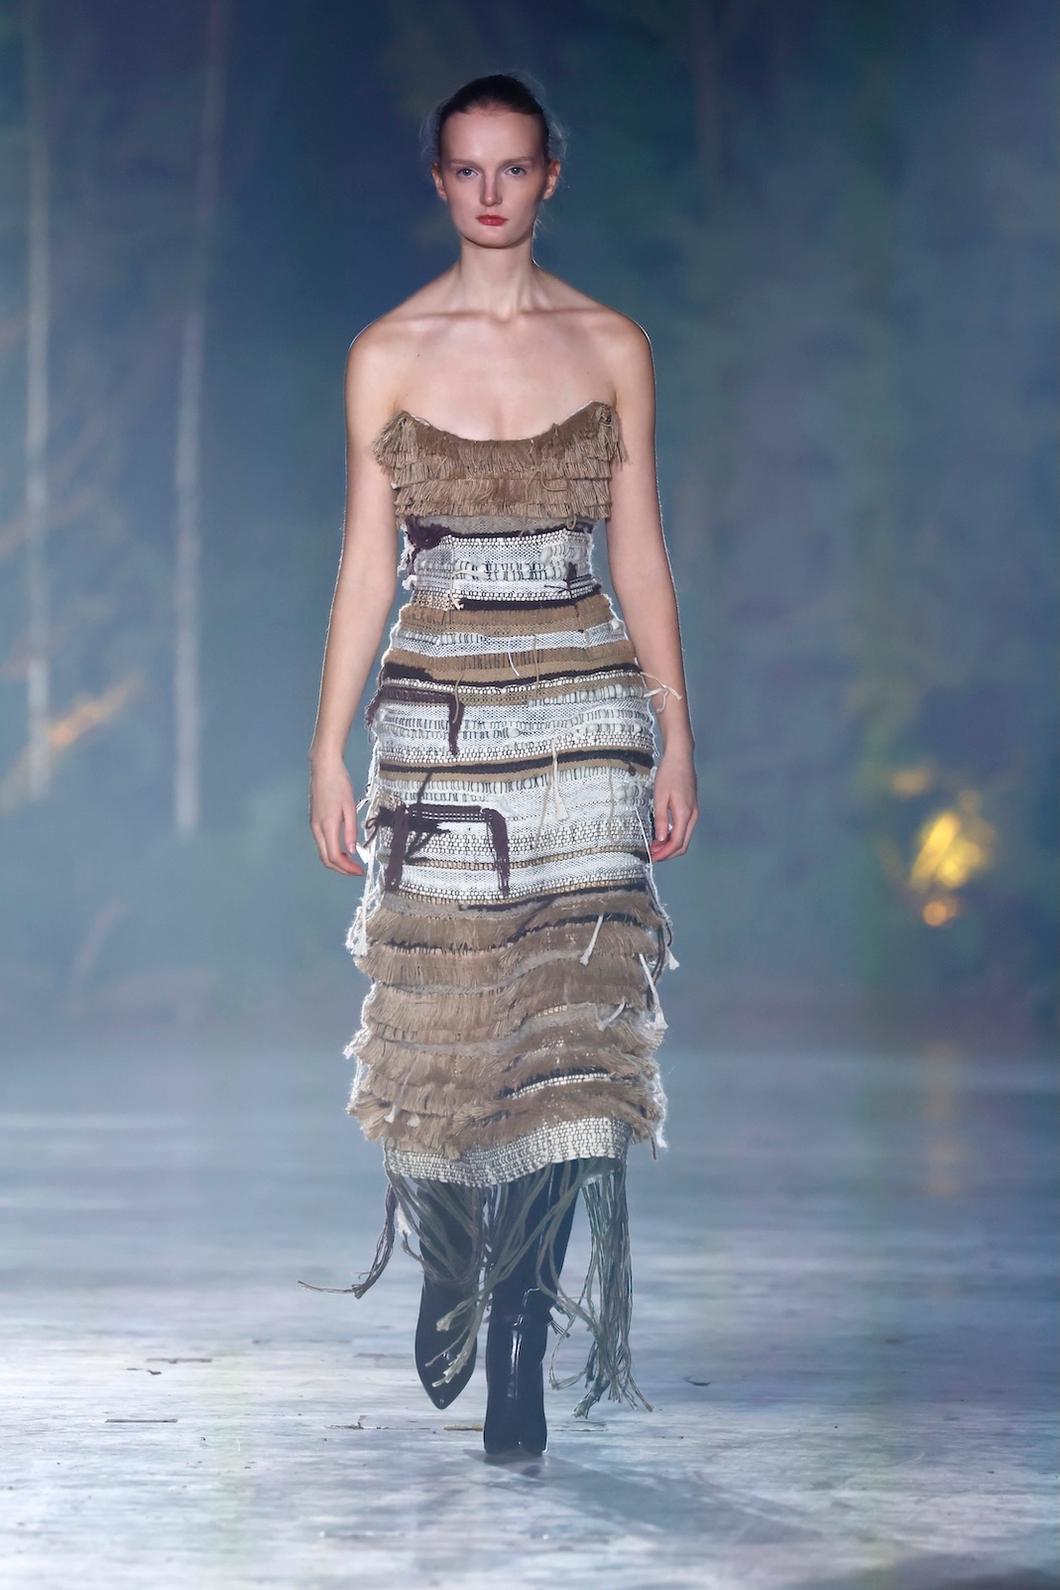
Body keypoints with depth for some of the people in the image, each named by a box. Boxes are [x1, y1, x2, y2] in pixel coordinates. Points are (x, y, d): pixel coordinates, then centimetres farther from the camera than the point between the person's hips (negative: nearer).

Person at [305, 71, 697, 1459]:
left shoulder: (611, 346, 5)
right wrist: (330, 748, 2)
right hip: (440, 711, 0)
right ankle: (446, 1266, 31)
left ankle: (524, 1342, -5)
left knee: (571, 1020, -8)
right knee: (443, 1015, 3)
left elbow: (640, 552, 7)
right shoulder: (387, 355, 4)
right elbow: (366, 562, 5)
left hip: (585, 715, 0)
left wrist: (677, 740, 3)